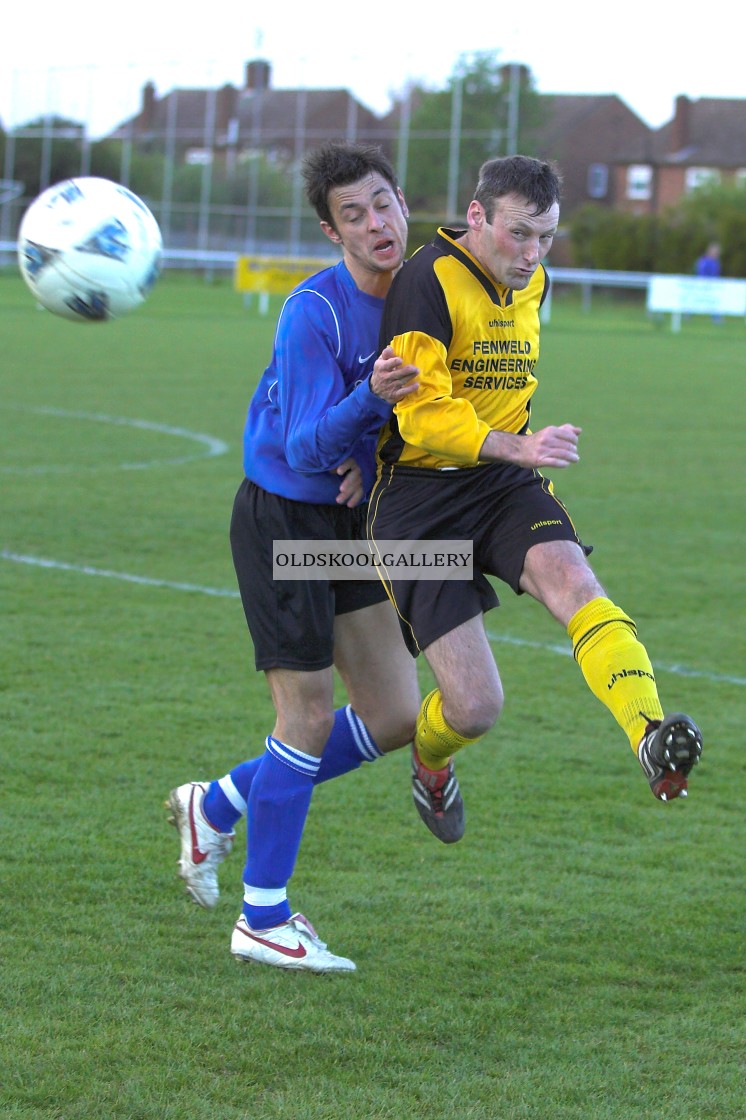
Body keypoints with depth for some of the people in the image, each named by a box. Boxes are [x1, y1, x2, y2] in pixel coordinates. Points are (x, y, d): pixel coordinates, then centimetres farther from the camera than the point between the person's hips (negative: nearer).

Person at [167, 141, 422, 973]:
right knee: (307, 712, -8)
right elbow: (307, 447, -28)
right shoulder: (314, 313, -23)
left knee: (396, 716, 4)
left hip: (351, 518, 7)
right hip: (281, 519, -7)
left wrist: (369, 456, -5)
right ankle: (262, 921, 5)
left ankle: (219, 806, 22)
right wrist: (370, 400, -46)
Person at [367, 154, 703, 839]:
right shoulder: (429, 281, -15)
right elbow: (422, 412, -22)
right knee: (475, 707, -9)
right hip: (419, 498, -6)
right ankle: (431, 764, 28)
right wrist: (516, 447, -34)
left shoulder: (533, 283, 10)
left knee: (573, 581, -29)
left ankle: (652, 736, -51)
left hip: (506, 484, 6)